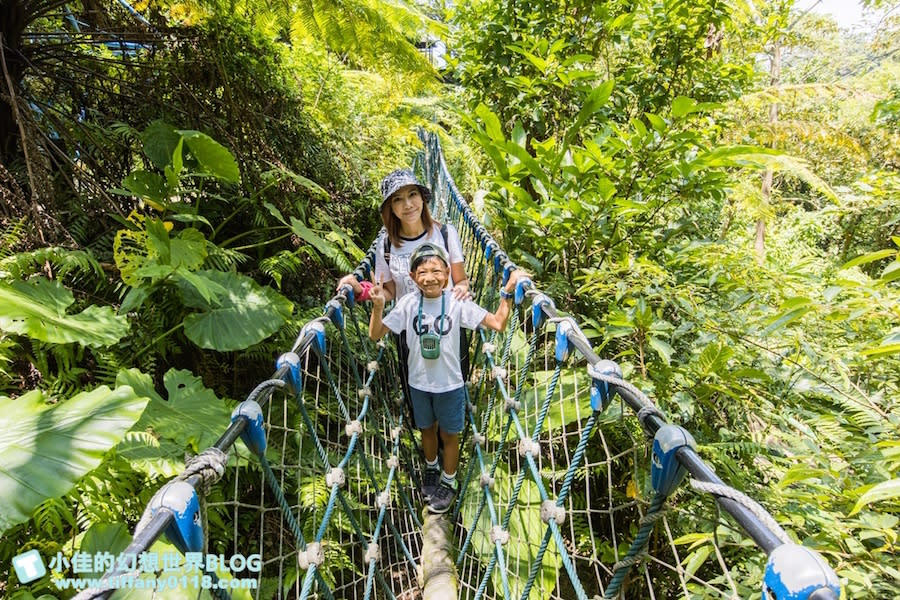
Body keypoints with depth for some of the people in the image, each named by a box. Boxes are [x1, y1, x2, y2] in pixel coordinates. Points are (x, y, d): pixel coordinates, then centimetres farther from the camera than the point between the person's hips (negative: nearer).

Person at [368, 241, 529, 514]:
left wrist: (507, 292, -29)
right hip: (419, 383, 2)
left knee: (449, 435, 17)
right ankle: (431, 468, 55)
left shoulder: (457, 303, -17)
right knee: (427, 429, 26)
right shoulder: (408, 303, -13)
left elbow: (498, 324, -19)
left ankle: (448, 482, 43)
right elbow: (375, 335, -11)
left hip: (449, 384, -2)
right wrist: (378, 306, -27)